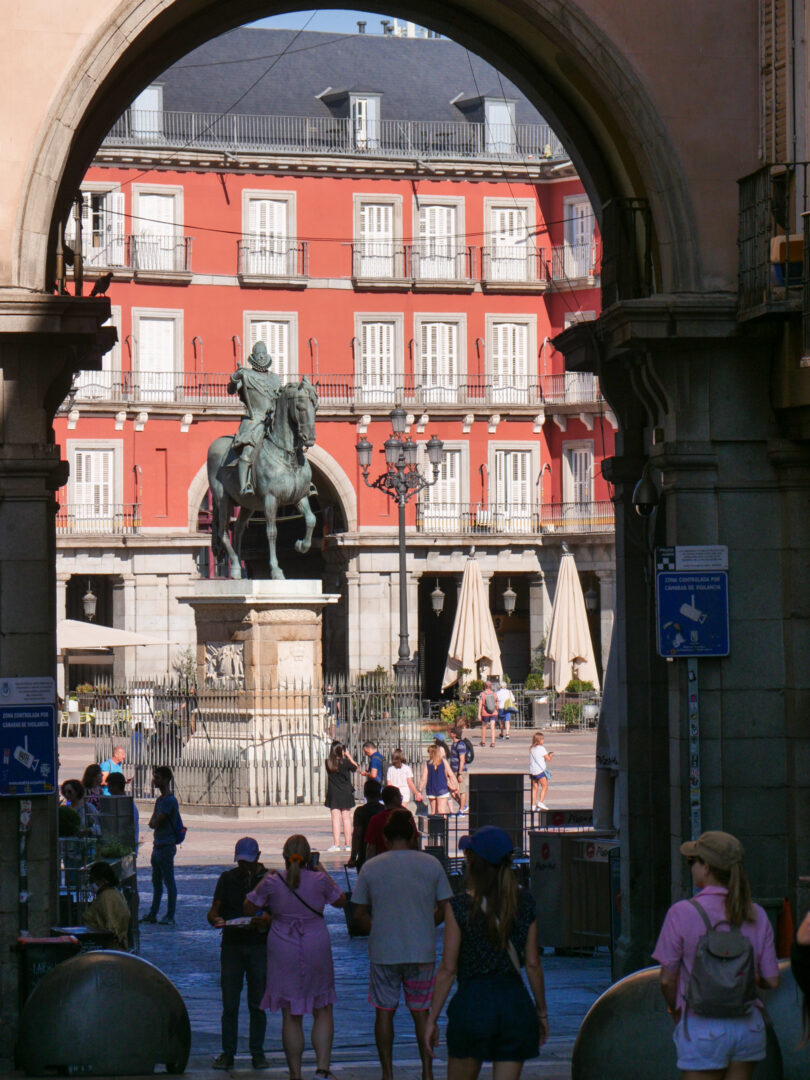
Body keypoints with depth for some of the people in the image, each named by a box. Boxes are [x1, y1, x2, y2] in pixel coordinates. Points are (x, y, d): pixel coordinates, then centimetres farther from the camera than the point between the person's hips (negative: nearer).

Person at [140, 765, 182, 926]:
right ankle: (153, 914, 21)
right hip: (157, 845, 10)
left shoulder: (170, 801, -15)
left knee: (169, 881, -4)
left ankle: (170, 917, -1)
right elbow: (152, 823, 14)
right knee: (156, 881, 14)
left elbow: (155, 823, -17)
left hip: (166, 846, -10)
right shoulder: (160, 799, 16)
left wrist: (155, 822, 3)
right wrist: (155, 822, -6)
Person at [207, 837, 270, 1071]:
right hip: (231, 944, 1)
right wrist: (216, 919, -16)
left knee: (257, 1003, 2)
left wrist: (263, 922, -19)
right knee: (229, 1003, -1)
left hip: (259, 944, -1)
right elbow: (213, 910, 7)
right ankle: (227, 1053, 4)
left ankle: (257, 1052, 10)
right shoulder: (227, 879, 10)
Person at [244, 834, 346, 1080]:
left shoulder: (272, 882, -9)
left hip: (283, 953, 0)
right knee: (323, 1011, 12)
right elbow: (341, 901, 10)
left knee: (291, 1016, 5)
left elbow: (249, 908, 5)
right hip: (317, 953, 0)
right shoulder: (320, 881, -8)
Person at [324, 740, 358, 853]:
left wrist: (345, 756, 10)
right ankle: (348, 844, 7)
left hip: (333, 794, 1)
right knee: (346, 818, 5)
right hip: (346, 793, -1)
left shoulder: (328, 763, -5)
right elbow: (356, 768, 3)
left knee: (335, 818, 0)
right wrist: (348, 755, 7)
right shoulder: (345, 762, -12)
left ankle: (336, 844, -6)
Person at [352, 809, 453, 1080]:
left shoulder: (371, 868, -4)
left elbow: (359, 915, 0)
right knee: (421, 1012, 11)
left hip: (383, 953, -1)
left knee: (384, 1012, 9)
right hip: (422, 951, 1)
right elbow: (445, 909, 2)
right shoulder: (431, 865, -2)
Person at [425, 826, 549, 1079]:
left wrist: (432, 1018, 1)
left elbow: (448, 969, -6)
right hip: (516, 1003, 3)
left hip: (472, 1002, -3)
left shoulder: (459, 907, -8)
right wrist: (541, 1011, 16)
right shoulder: (524, 903, 1)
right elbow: (533, 964, 5)